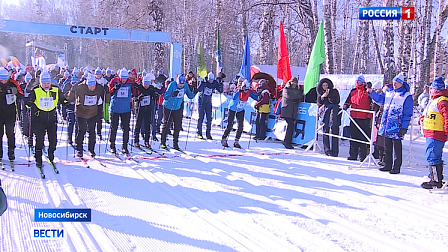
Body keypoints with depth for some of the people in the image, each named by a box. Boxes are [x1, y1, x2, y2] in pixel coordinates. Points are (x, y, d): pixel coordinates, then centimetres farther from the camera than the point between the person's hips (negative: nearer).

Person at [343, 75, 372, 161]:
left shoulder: (367, 92, -1)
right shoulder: (353, 91, 14)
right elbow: (348, 101, 21)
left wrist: (369, 116, -7)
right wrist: (346, 105, -2)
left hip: (363, 118, -5)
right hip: (354, 117, 5)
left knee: (363, 137, -3)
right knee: (353, 136, 9)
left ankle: (363, 156, 2)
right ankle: (353, 155, 16)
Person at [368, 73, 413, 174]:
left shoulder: (406, 96, -6)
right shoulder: (389, 92, 11)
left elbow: (408, 114, -8)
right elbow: (379, 98, 23)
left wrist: (404, 127, -13)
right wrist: (372, 92, 5)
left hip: (396, 127, -6)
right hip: (386, 125, 6)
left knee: (397, 146, 1)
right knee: (387, 146, 12)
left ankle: (397, 167, 8)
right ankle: (388, 165, 21)